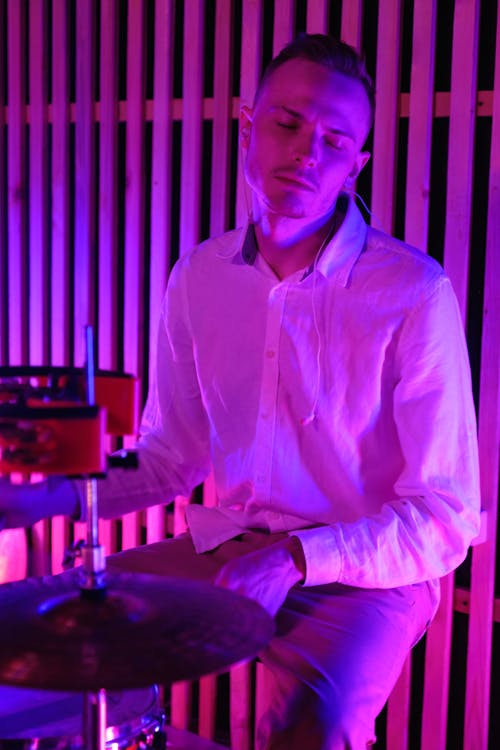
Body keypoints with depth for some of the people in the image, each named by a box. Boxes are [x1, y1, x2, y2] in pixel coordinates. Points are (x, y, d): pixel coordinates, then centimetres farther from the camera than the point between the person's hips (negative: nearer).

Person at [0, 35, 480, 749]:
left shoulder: (415, 293, -17)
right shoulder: (199, 278, 0)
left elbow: (445, 520, -14)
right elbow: (172, 455, 9)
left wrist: (298, 559, -25)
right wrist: (61, 494, -7)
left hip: (362, 571, -5)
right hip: (225, 547, 5)